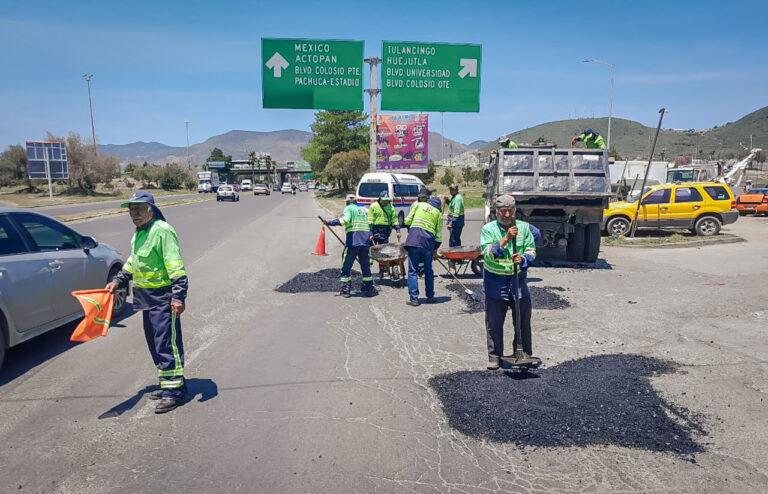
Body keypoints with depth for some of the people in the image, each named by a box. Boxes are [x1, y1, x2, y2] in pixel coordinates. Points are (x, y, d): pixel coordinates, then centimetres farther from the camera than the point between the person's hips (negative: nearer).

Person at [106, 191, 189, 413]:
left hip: (163, 298, -10)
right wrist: (118, 281, 15)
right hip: (146, 297, 10)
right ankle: (168, 384, 28)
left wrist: (178, 296, -26)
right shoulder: (138, 233, 14)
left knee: (167, 343, -6)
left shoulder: (162, 231, -17)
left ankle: (175, 390, 2)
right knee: (154, 344, 16)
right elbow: (133, 261, 27)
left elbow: (176, 266, -22)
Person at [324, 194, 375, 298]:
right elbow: (370, 224, 19)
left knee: (346, 266, 3)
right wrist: (370, 236, 24)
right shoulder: (364, 210, 22)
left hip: (353, 240, -5)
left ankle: (345, 290, 2)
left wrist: (330, 222, -15)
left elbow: (345, 220, -16)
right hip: (365, 241, 5)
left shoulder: (349, 208, 3)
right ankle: (369, 288, 16)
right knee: (365, 266, 14)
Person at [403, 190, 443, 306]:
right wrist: (435, 249, 17)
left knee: (413, 270, 1)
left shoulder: (417, 204, 12)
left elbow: (407, 221, 6)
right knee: (428, 270, 17)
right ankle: (430, 297, 23)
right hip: (429, 241, 2)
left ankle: (414, 298, -1)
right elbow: (438, 234, 10)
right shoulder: (438, 213, 16)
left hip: (414, 239, -2)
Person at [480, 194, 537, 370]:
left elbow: (531, 251, 3)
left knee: (523, 320, 11)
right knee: (494, 323, 6)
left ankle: (525, 353, 28)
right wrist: (505, 239, -29)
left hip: (518, 279, 3)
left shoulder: (524, 227, 2)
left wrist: (523, 259, -18)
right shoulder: (488, 229, -7)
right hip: (495, 281, -2)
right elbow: (487, 253, -19)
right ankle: (495, 356, 19)